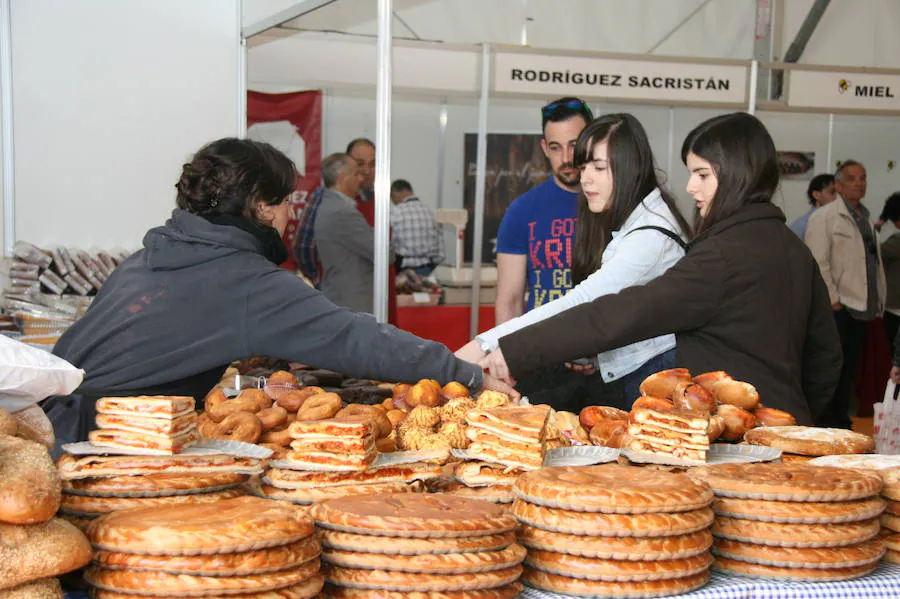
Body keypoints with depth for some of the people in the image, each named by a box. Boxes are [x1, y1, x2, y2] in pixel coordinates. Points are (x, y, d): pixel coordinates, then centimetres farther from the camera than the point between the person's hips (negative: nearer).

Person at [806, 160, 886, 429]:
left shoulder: (866, 219, 18)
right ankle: (824, 424, 4)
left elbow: (875, 263, 19)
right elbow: (818, 263, -12)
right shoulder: (825, 217, -5)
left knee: (848, 371, 11)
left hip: (861, 308, 7)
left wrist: (879, 303, 12)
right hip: (837, 308, -7)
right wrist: (832, 300, -15)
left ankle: (841, 421, 18)